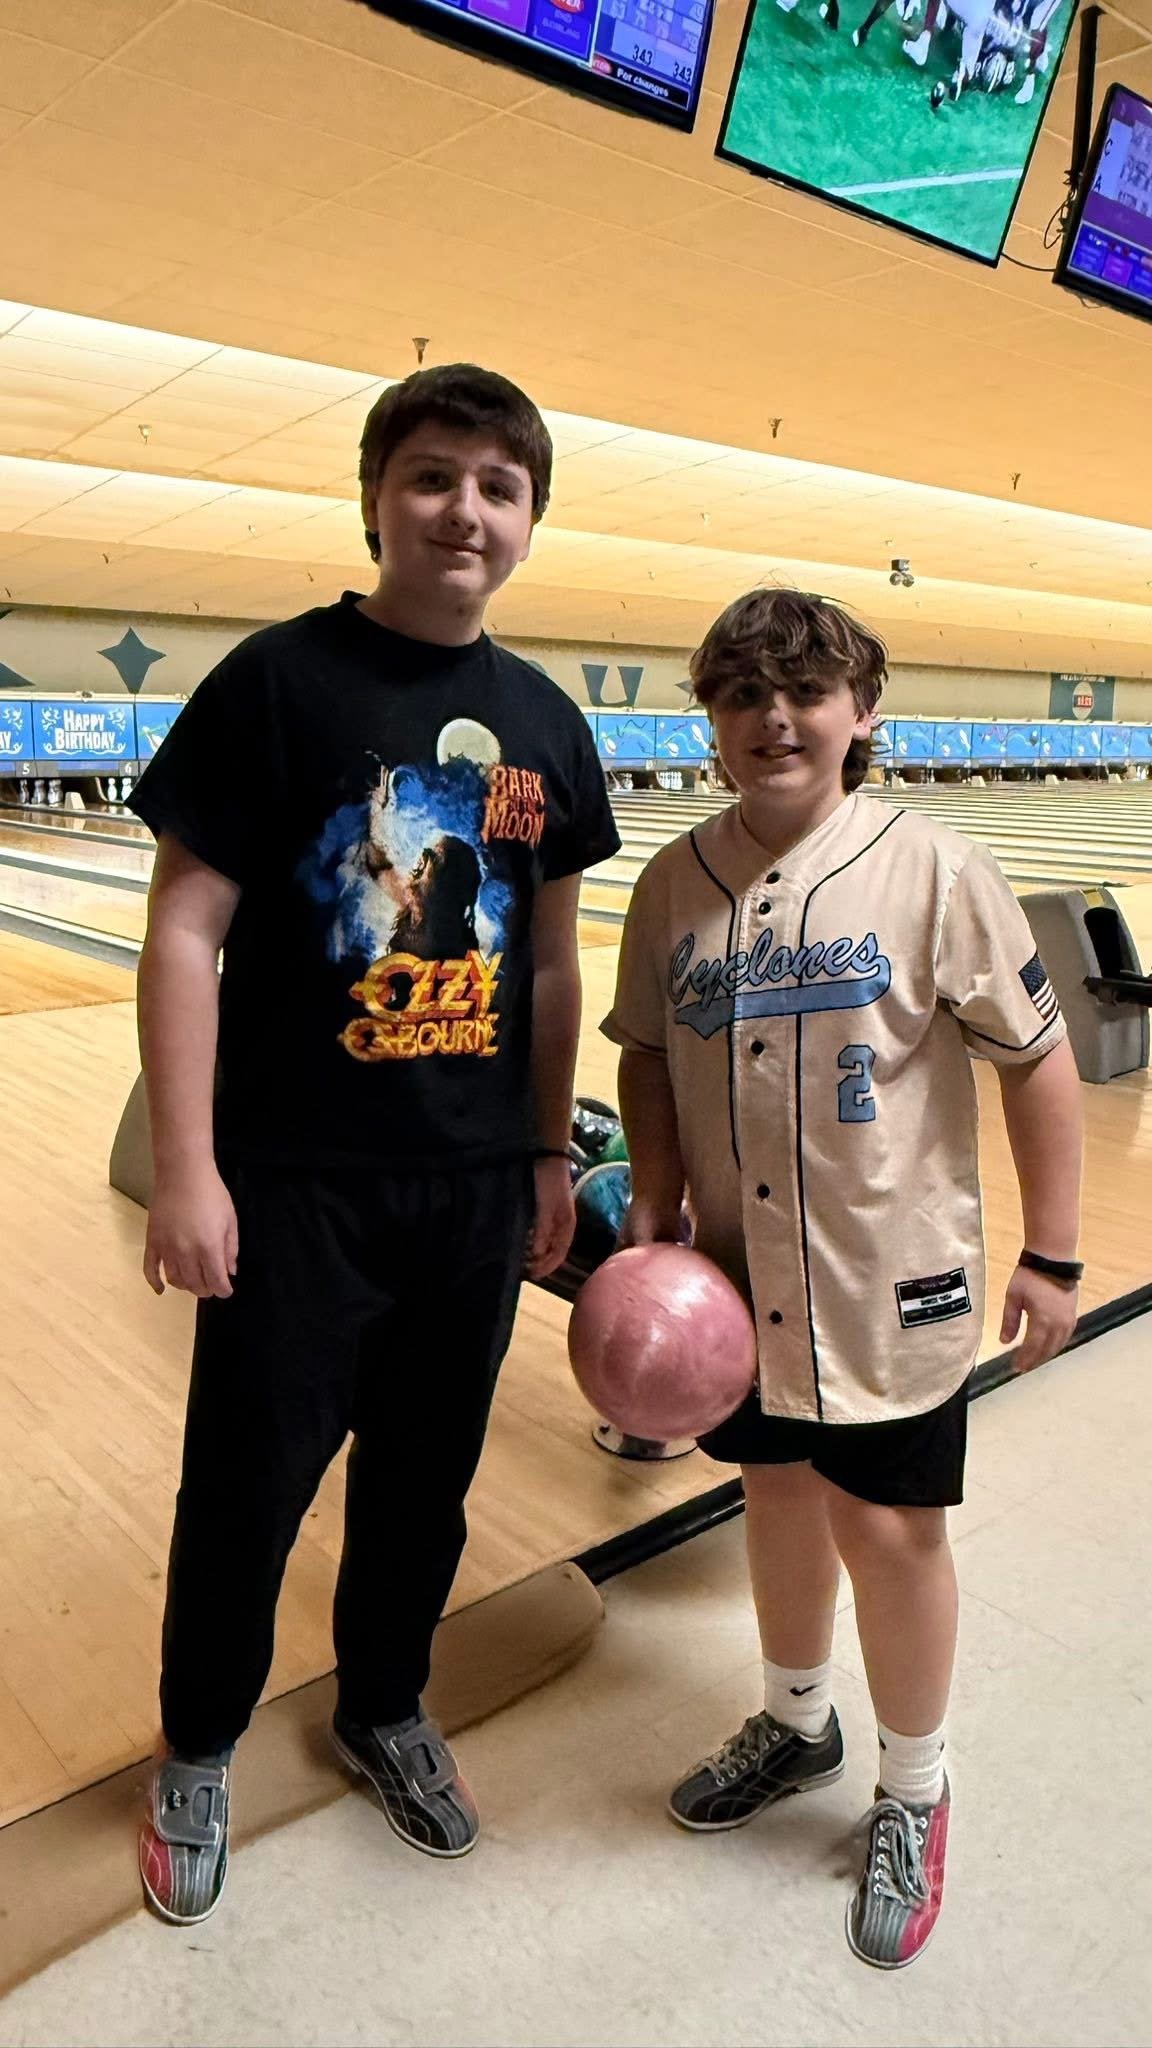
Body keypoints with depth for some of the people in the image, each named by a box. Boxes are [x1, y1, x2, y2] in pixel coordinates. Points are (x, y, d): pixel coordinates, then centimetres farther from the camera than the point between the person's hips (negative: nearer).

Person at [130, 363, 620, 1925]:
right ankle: (198, 1753, 38)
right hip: (296, 1187, -4)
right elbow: (185, 934, -11)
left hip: (474, 1187, 4)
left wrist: (550, 1156, 11)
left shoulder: (546, 725, 5)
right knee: (248, 1489, 11)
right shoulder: (279, 681, -9)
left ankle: (384, 1709, 45)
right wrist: (187, 1173, -14)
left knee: (426, 1478, 19)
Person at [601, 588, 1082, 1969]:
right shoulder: (676, 884, -3)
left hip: (889, 1282, -4)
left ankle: (911, 1800, 36)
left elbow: (1037, 1059, -8)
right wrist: (650, 1221, -2)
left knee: (887, 1532, 8)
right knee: (778, 1496, 21)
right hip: (741, 1279, 4)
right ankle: (797, 1727, 48)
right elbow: (651, 1062, 7)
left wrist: (1049, 1254, -6)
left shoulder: (931, 872, -14)